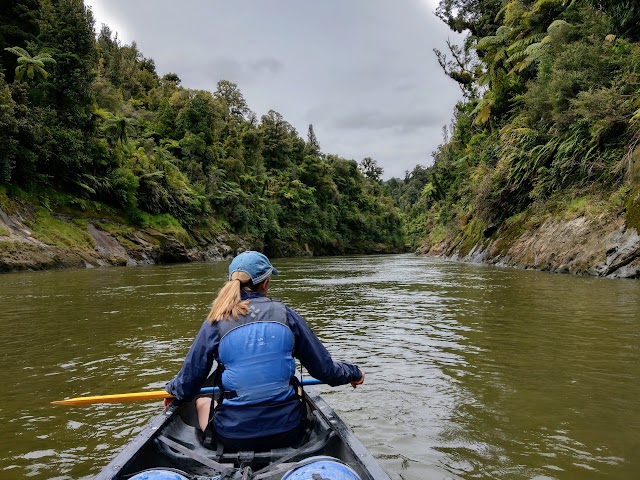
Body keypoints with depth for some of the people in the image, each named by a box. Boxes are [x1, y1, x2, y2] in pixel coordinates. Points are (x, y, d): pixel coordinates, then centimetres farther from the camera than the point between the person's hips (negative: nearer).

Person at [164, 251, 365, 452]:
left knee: (202, 402, 30)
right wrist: (353, 372, 21)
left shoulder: (215, 323, -8)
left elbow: (186, 387, -1)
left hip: (232, 437, -1)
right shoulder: (285, 315, -5)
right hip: (288, 433, 1)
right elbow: (324, 369, 1)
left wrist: (172, 389, 22)